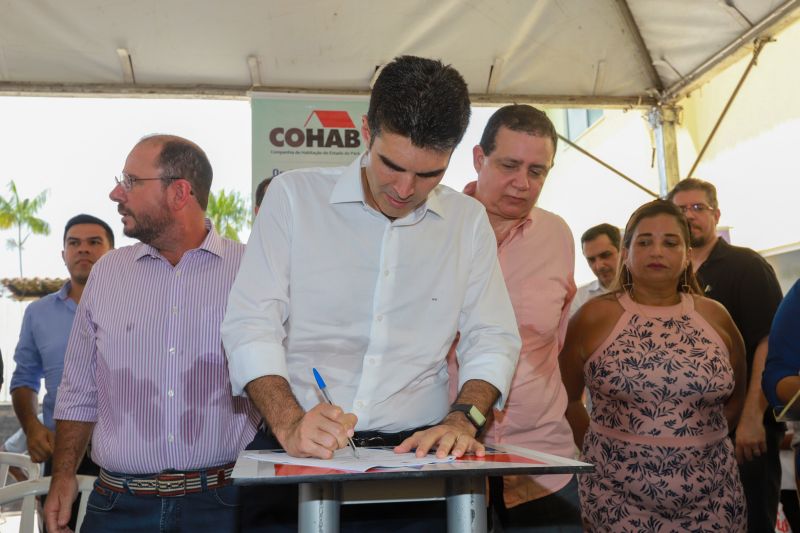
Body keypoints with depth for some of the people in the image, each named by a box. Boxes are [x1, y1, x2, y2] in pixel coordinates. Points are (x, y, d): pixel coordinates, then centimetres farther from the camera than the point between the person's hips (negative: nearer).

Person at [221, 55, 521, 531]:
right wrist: (289, 424, -16)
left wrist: (463, 419, -7)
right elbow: (251, 323, -2)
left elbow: (493, 339, 10)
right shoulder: (294, 195, 3)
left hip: (417, 451, 2)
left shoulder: (469, 220, 10)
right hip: (299, 454, -1)